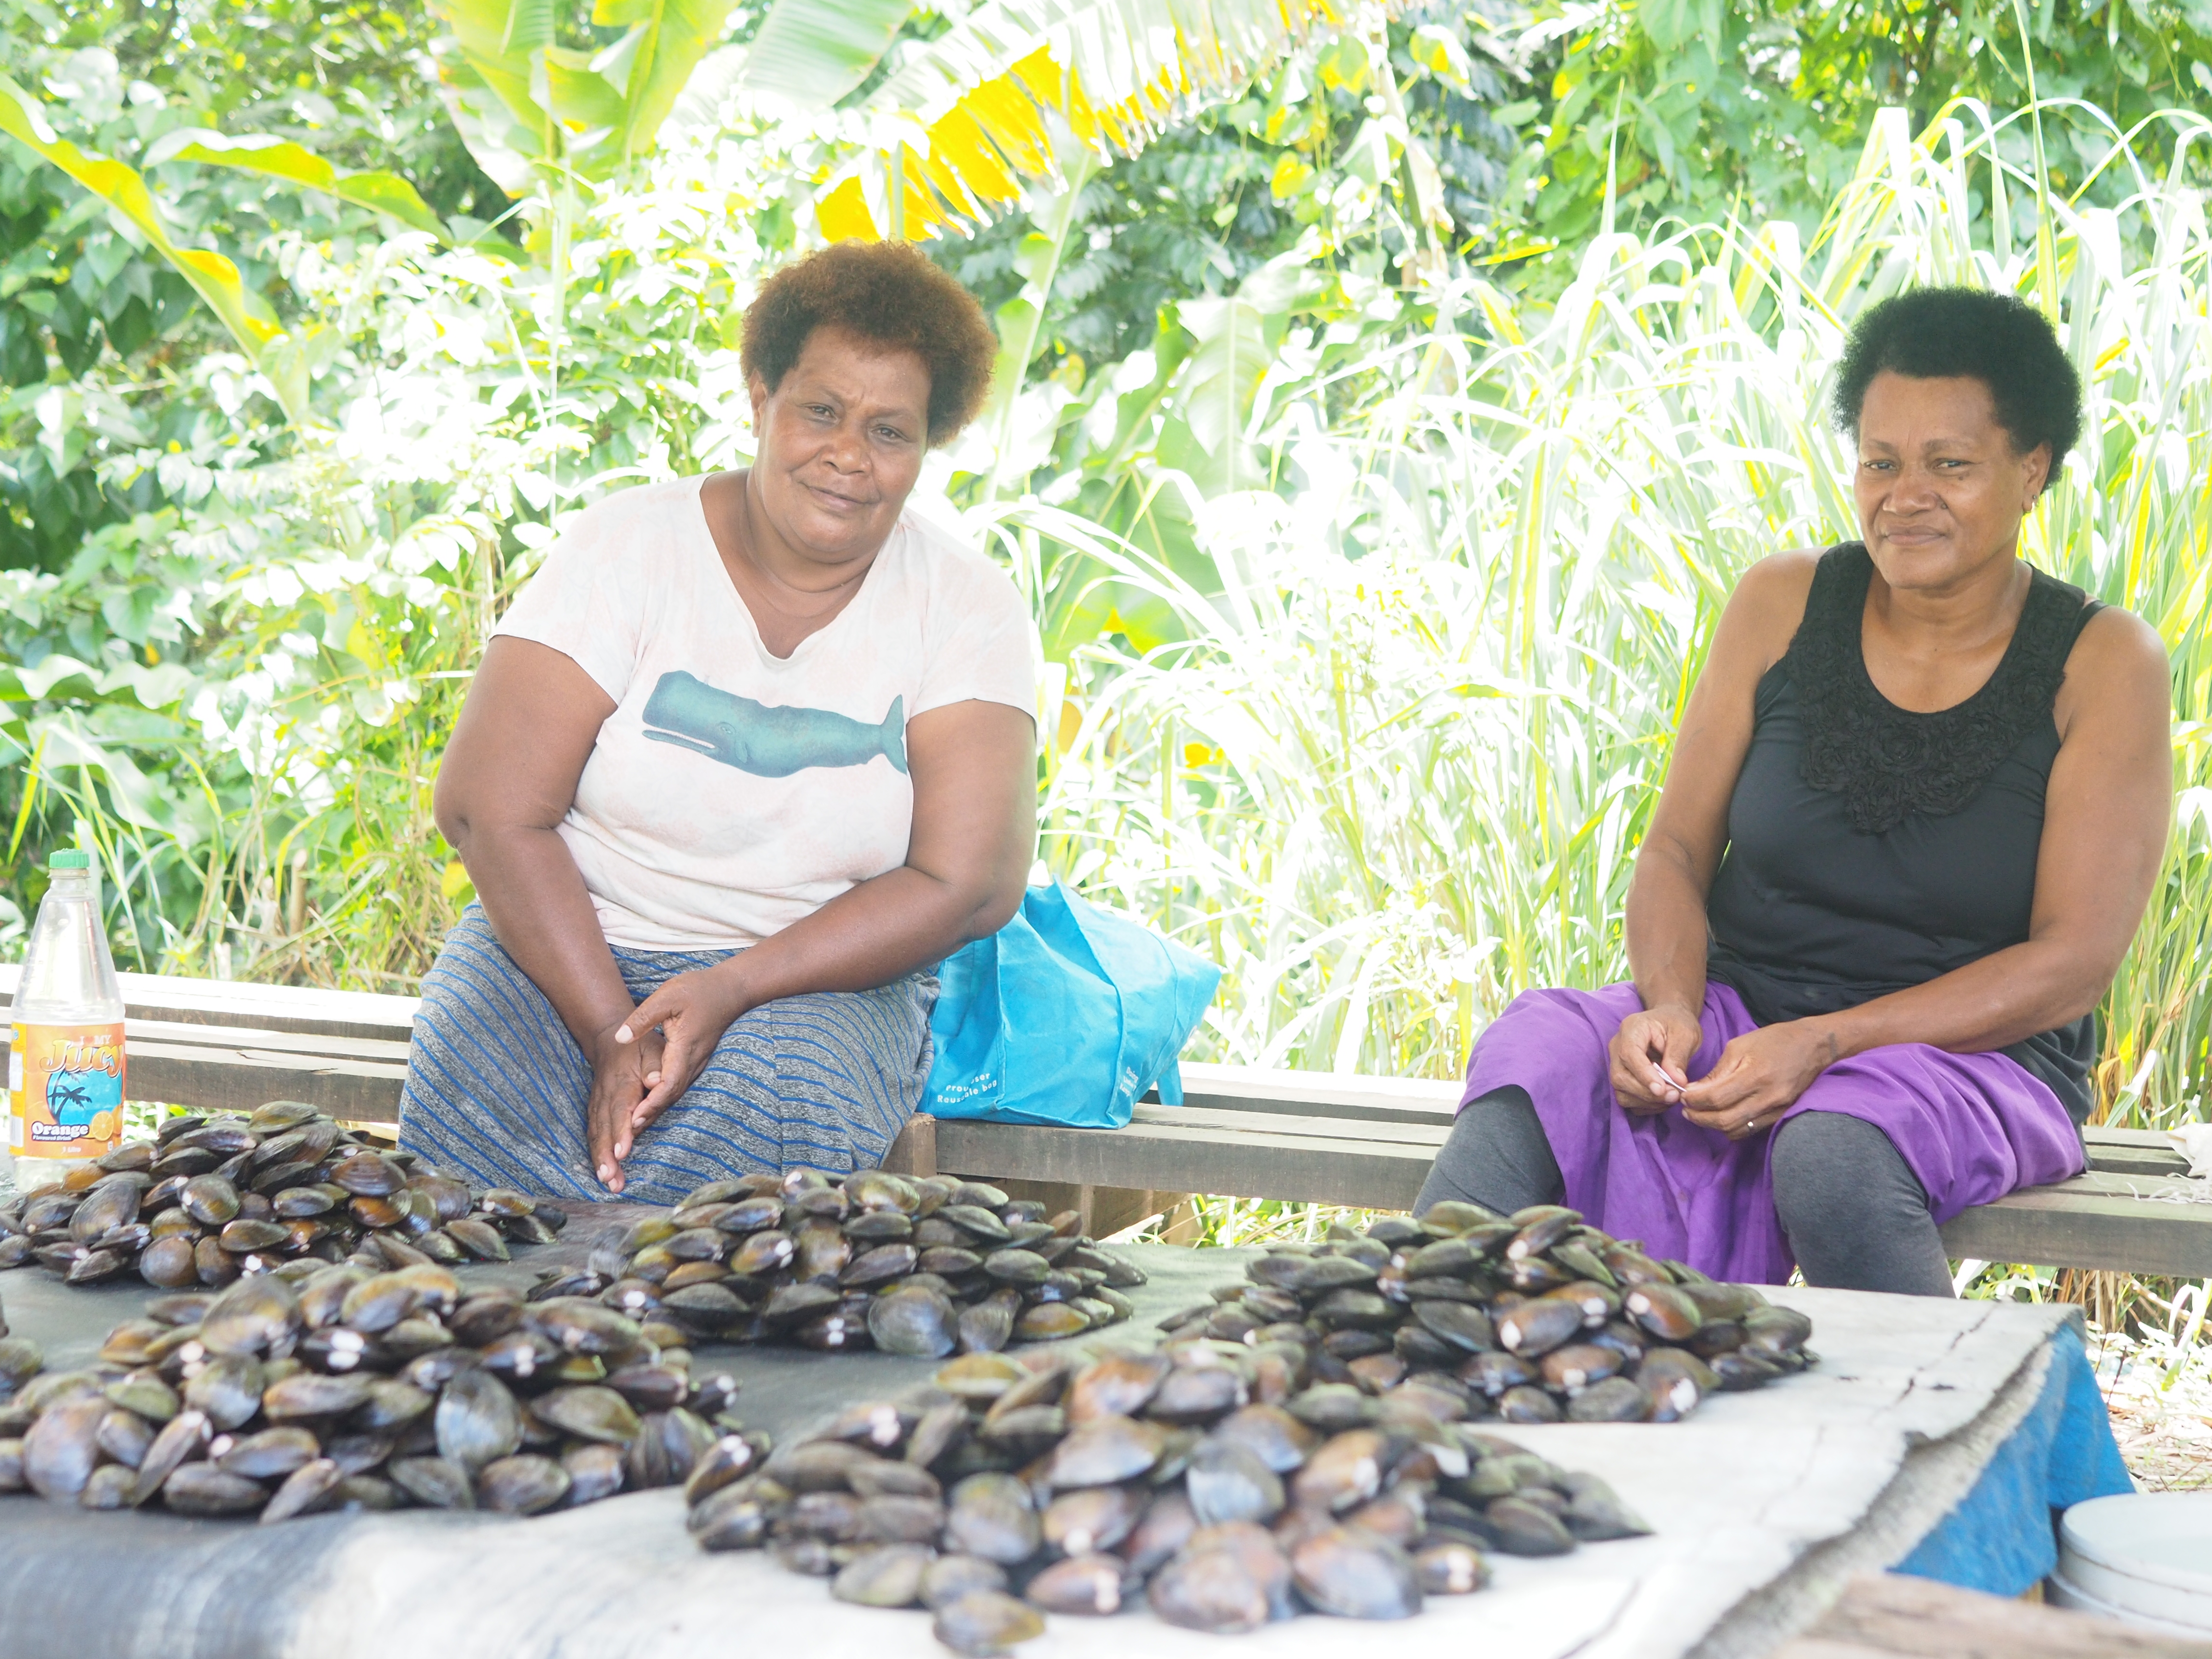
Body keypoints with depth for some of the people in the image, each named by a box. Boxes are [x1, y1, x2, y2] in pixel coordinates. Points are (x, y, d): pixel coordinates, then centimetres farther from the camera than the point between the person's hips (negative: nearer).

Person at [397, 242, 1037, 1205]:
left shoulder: (966, 610, -1)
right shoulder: (625, 548, -3)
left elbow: (966, 883, -9)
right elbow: (488, 810, -10)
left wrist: (730, 989, -22)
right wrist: (612, 1033, -22)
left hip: (818, 980, 1)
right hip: (565, 942, 0)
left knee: (771, 1104, -34)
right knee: (476, 1092, -33)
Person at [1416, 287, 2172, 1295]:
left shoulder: (2103, 666, -5)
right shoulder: (1782, 605, 4)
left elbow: (2075, 959, -10)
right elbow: (1677, 850, 7)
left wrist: (1828, 1042, -21)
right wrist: (1674, 1007, -15)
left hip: (1970, 1060, -3)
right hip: (1739, 1018, 3)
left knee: (1832, 1155, -37)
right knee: (1536, 1070, -27)